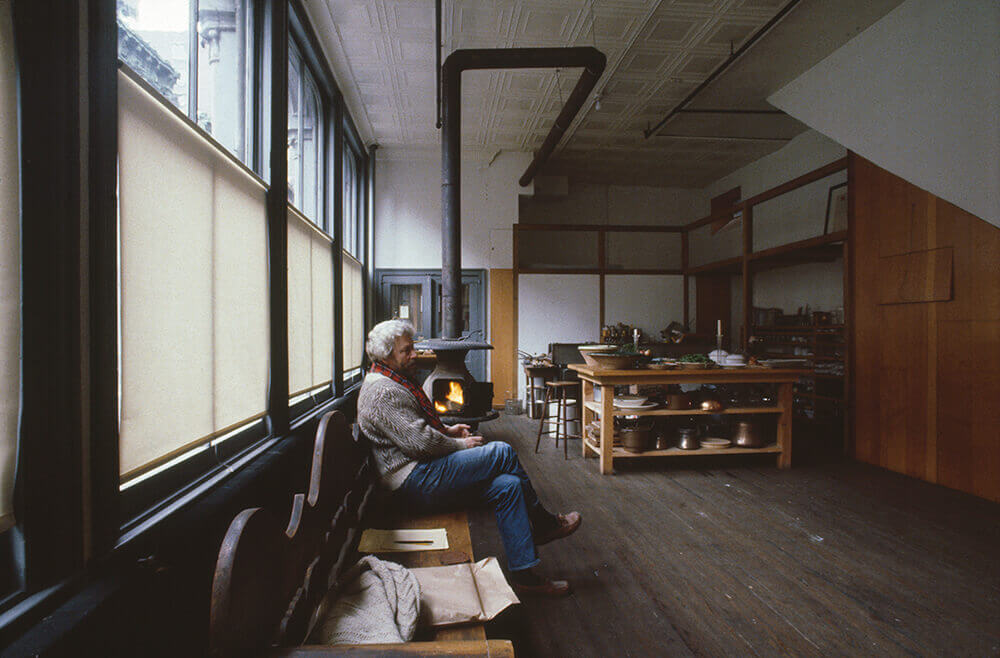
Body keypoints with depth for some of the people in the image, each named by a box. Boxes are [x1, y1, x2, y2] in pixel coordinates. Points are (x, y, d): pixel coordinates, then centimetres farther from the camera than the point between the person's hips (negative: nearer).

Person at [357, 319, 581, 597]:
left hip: (427, 472, 11)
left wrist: (447, 429, 15)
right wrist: (461, 445, -8)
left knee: (507, 485, -3)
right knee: (502, 452, -17)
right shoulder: (382, 391, -16)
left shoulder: (398, 382, 18)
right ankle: (542, 524, -1)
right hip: (415, 483, -11)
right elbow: (419, 442, -22)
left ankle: (524, 574, 4)